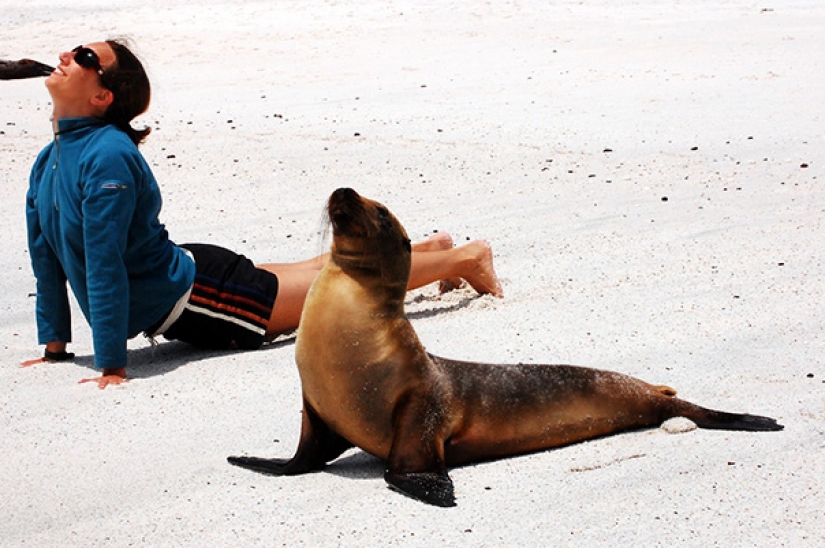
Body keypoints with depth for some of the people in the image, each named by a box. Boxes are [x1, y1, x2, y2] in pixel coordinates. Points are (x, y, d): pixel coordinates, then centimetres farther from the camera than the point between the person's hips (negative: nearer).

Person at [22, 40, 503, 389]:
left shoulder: (108, 158, -31)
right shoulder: (49, 160, -3)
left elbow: (104, 267, -31)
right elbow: (47, 256, 6)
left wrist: (113, 367, -30)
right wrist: (55, 345, 8)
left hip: (201, 297, -8)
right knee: (318, 271, 26)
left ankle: (464, 258, 28)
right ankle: (429, 248, 47)